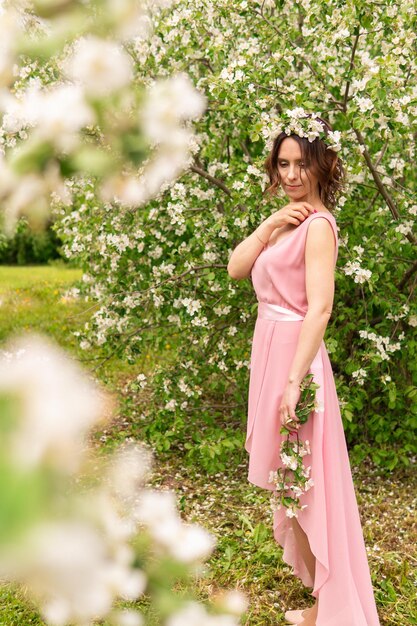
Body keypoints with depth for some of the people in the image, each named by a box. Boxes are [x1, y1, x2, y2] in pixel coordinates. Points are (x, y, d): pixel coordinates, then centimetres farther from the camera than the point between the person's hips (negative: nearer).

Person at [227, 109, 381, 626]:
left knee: (302, 479, 2)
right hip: (269, 346, 9)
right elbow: (236, 268, 4)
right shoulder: (287, 219, 11)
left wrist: (295, 381, -26)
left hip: (295, 351, -9)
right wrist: (269, 226, -9)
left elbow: (319, 308, -23)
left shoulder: (318, 224, -16)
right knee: (289, 473, 22)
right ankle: (303, 562, 45)